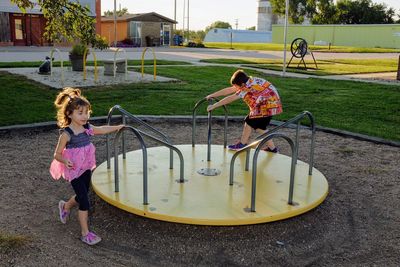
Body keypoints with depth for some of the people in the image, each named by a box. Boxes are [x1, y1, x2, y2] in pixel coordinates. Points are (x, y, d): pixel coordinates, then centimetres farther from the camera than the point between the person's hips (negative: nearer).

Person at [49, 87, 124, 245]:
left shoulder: (87, 128, -2)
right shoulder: (66, 134, -20)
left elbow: (102, 129, 19)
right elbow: (57, 154, -14)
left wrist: (117, 127, 24)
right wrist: (65, 161, -32)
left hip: (86, 169, 7)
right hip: (74, 171, -7)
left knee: (82, 196, 23)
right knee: (84, 201, -6)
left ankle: (65, 206, 55)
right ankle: (85, 233, 7)